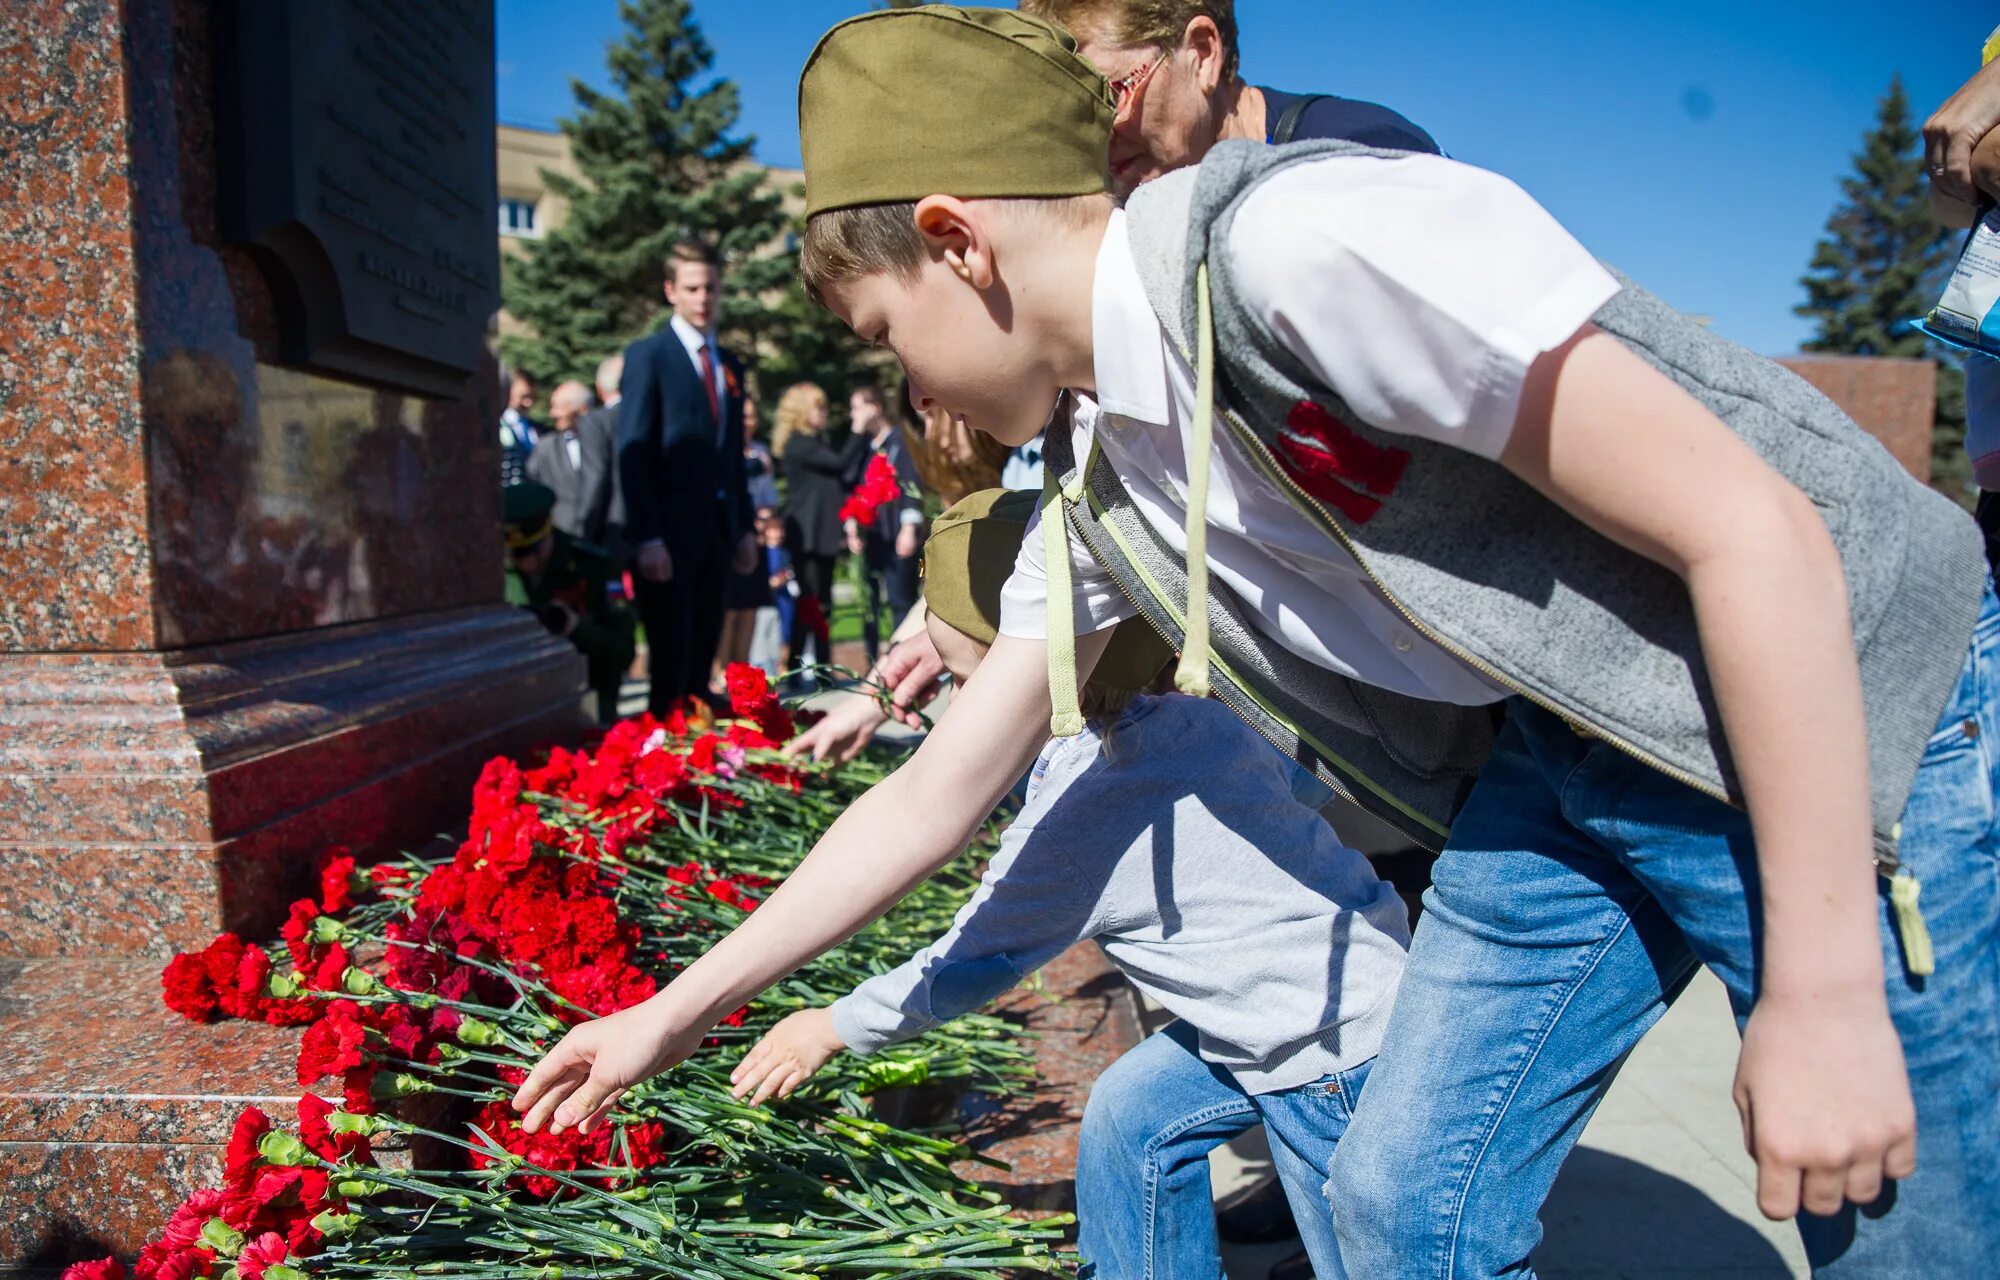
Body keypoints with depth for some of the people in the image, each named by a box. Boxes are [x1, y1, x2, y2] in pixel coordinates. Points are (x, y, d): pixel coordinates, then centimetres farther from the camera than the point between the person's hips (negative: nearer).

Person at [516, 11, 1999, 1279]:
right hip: (1553, 765, 7)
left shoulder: (1298, 239, -25)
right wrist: (676, 1016, 12)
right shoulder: (1092, 489, 1)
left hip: (1848, 710, -6)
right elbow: (937, 794, 8)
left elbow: (1759, 528, -24)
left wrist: (1820, 990, -21)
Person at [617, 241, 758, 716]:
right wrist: (646, 537, -16)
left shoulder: (730, 366, 17)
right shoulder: (647, 356, -2)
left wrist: (743, 527, 12)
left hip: (717, 530, 6)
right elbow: (632, 453, -9)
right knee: (671, 660, -6)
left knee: (702, 657, 8)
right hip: (668, 532, -6)